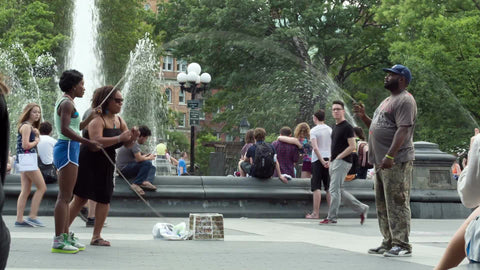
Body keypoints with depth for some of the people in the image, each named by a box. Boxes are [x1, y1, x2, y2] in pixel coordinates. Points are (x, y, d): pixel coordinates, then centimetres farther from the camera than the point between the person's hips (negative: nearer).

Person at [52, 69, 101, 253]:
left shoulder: (64, 103, 20)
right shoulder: (67, 103, -11)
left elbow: (75, 128, 30)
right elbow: (65, 129, -23)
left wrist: (92, 117, 31)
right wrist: (87, 142, -25)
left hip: (65, 149, 11)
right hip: (68, 150, -11)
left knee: (65, 197, 12)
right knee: (64, 197, -12)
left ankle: (66, 236, 16)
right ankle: (58, 241, -14)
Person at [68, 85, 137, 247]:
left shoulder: (119, 120, 9)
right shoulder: (97, 119, -15)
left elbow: (127, 144, 9)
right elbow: (96, 141, -30)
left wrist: (133, 137, -13)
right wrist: (119, 138, -35)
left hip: (106, 165, 7)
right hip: (89, 163, -7)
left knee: (104, 199, 3)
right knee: (80, 198, -6)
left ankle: (96, 237, 9)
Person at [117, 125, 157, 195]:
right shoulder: (134, 142, -16)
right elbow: (139, 159, -24)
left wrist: (146, 156, 15)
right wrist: (149, 158, -6)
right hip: (123, 169, -11)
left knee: (152, 168, 5)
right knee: (147, 163, -26)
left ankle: (146, 182, -24)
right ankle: (136, 184, -24)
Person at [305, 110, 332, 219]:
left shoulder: (314, 130, -6)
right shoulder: (330, 130, 9)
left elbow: (315, 147, -16)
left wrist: (322, 161, -15)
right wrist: (330, 160, 7)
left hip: (317, 160, -5)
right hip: (329, 159, 5)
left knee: (316, 187, -4)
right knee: (329, 187, 8)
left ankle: (316, 213, -7)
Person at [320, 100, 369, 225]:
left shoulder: (347, 127, -10)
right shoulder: (335, 127, 18)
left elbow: (352, 147, -16)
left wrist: (338, 157, -16)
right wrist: (330, 160, 14)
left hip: (342, 162, -10)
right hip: (334, 163, 10)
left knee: (334, 190, -9)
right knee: (339, 191, 10)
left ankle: (331, 218, -4)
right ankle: (361, 208, 17)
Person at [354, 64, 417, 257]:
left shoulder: (405, 100, -10)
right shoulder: (388, 101, 23)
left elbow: (403, 130, -20)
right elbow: (377, 127, 29)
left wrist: (390, 156, -27)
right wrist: (363, 116, 12)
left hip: (397, 161, -10)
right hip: (381, 161, 10)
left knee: (397, 203, -11)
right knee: (383, 205, 12)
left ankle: (402, 245, -10)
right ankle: (388, 242, 18)